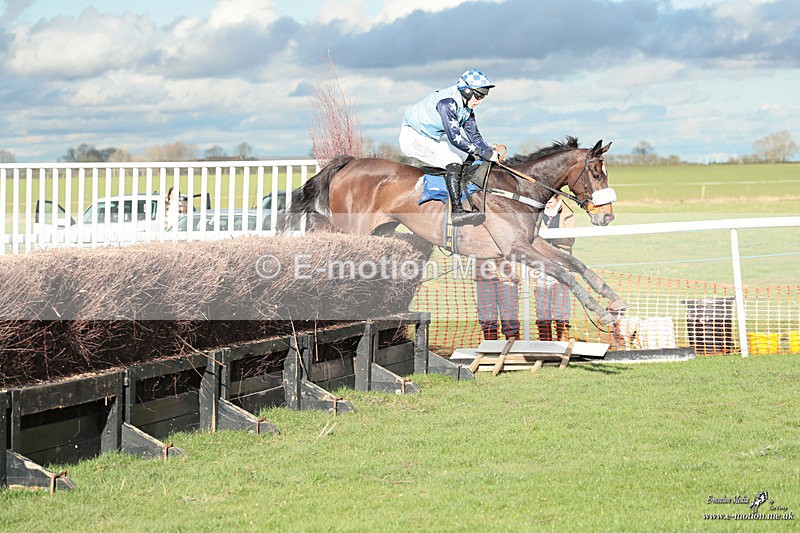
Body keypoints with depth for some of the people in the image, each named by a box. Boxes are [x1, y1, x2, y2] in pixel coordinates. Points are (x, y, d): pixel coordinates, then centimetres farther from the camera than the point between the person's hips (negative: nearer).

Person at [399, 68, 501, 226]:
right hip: (412, 137, -11)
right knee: (453, 162, -26)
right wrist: (482, 152, -31)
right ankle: (457, 212, -33)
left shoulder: (467, 108, 3)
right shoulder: (447, 102, -27)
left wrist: (489, 151, -13)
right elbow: (454, 137, -32)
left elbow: (474, 135, 4)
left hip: (431, 139, 11)